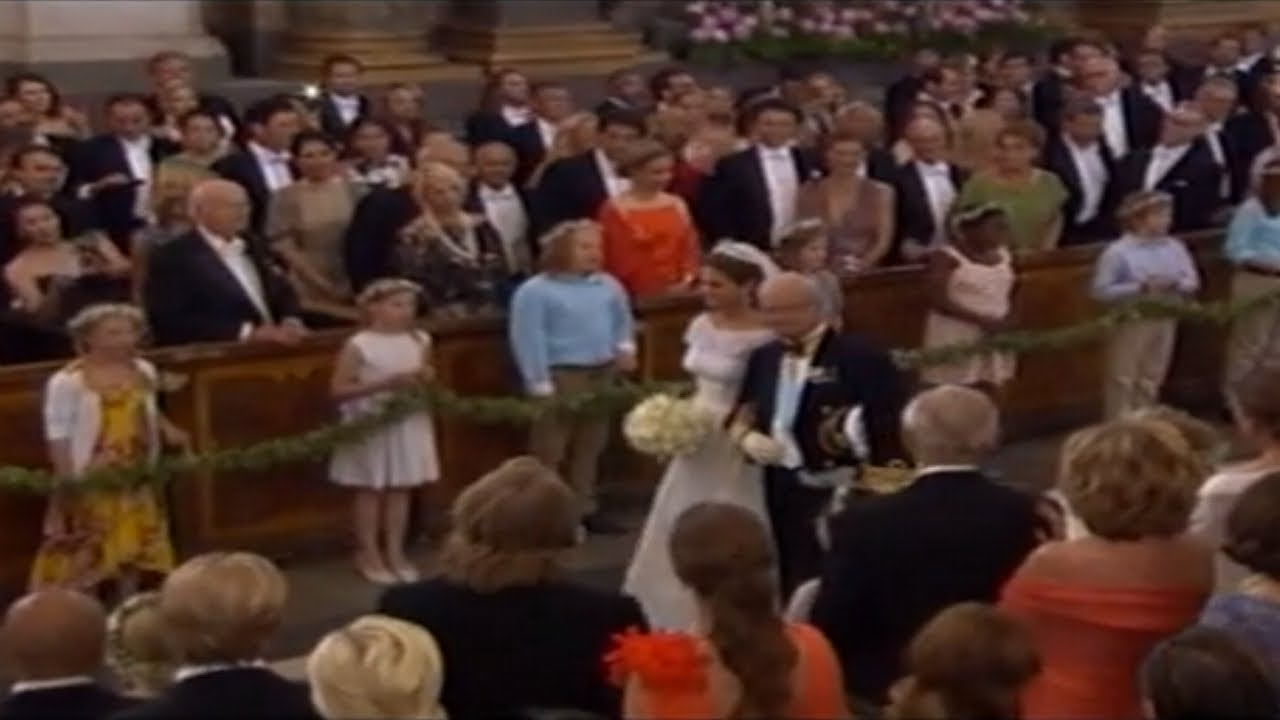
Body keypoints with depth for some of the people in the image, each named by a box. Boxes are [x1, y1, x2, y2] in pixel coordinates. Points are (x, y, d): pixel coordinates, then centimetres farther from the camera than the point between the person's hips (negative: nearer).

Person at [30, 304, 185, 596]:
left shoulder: (144, 371, 1)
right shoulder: (68, 381, -18)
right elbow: (58, 434, -14)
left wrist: (167, 430, 3)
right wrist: (68, 482, -18)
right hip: (90, 482, -6)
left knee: (134, 547, 16)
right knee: (87, 552, 4)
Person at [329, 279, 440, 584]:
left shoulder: (420, 341, 3)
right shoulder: (358, 345, -13)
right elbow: (339, 390, -15)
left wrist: (426, 378, -5)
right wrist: (385, 383, -21)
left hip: (409, 424, 5)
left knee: (401, 489, 10)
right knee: (370, 490, 5)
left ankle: (395, 553, 20)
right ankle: (368, 555, 15)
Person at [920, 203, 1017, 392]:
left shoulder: (1004, 256, 8)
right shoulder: (947, 257, -13)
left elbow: (1009, 296, 16)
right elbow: (938, 301, -20)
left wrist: (1007, 323, -7)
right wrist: (981, 320, -24)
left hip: (993, 340, 6)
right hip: (955, 341, -6)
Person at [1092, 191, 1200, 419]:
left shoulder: (1174, 247, 1)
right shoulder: (1117, 252, -14)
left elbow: (1193, 282, 5)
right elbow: (1102, 290, -17)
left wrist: (1175, 285, -18)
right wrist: (1140, 288, -24)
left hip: (1164, 320, 5)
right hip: (1130, 321, -5)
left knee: (1151, 379, 17)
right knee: (1123, 379, 2)